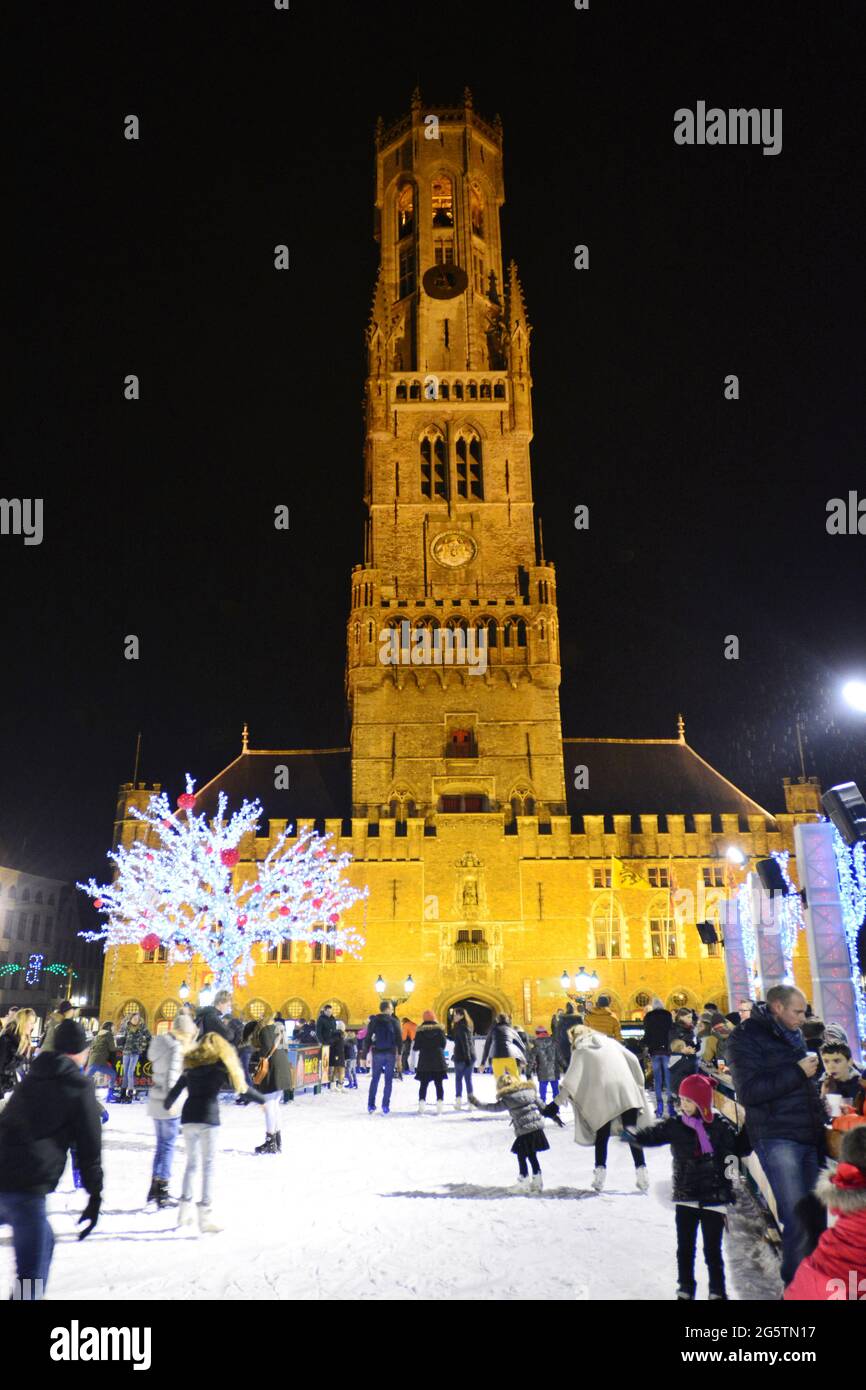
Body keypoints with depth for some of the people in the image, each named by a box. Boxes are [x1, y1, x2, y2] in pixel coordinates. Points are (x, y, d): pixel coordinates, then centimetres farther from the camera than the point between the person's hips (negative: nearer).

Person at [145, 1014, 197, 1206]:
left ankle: (154, 1188, 25)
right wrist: (172, 1100, -27)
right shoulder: (175, 1046, -16)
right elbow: (172, 1074, -23)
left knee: (161, 1143, 18)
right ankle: (162, 1190, 4)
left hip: (155, 1100, 8)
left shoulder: (160, 1041, 8)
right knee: (168, 1145, 1)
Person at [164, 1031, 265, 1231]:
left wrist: (167, 1105, 43)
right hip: (208, 1118, -5)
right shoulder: (220, 1065, 2)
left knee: (191, 1162, 17)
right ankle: (205, 1214, -4)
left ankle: (185, 1210, 19)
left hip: (188, 1117, 5)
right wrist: (262, 1100, 19)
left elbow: (176, 1089, 22)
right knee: (208, 1165, -1)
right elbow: (241, 1086, 6)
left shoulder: (191, 1064, 14)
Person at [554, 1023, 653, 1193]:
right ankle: (641, 1170, 3)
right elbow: (633, 1060, 12)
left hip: (602, 1094, -2)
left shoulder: (580, 1051, 11)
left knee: (602, 1135, 14)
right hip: (626, 1090, 2)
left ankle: (600, 1175, 7)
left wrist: (557, 1103, 6)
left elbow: (571, 1080, 3)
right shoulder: (609, 1041, 20)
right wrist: (639, 1083, 21)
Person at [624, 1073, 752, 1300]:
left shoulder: (720, 1126, -3)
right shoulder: (675, 1126, -2)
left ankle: (717, 1291, 24)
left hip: (714, 1198, -1)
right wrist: (628, 1133, -25)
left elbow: (740, 1149, 7)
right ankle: (685, 1289, 26)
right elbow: (649, 1136, -6)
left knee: (712, 1249, 6)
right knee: (685, 1247, 9)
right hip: (685, 1198, 2)